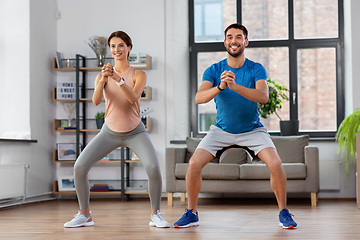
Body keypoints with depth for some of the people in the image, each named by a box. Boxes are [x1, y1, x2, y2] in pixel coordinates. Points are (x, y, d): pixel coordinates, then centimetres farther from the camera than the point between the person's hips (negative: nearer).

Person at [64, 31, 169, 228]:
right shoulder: (102, 76, -2)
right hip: (110, 132, 2)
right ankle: (84, 215, 5)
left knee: (153, 167, -27)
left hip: (135, 132, -2)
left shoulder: (139, 75, -6)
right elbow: (96, 101, -19)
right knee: (79, 167, -12)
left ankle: (155, 215, -8)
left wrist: (118, 79, -39)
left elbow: (133, 98, -24)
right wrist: (103, 80, -36)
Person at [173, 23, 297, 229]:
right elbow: (199, 98, -22)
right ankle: (191, 214, 4)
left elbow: (263, 96, -29)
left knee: (275, 163, -22)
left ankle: (283, 212, -1)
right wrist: (220, 87, -41)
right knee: (194, 164, -15)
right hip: (222, 130, 1)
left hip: (252, 129, -1)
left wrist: (235, 86, -42)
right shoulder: (214, 70, -8)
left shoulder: (257, 70, -11)